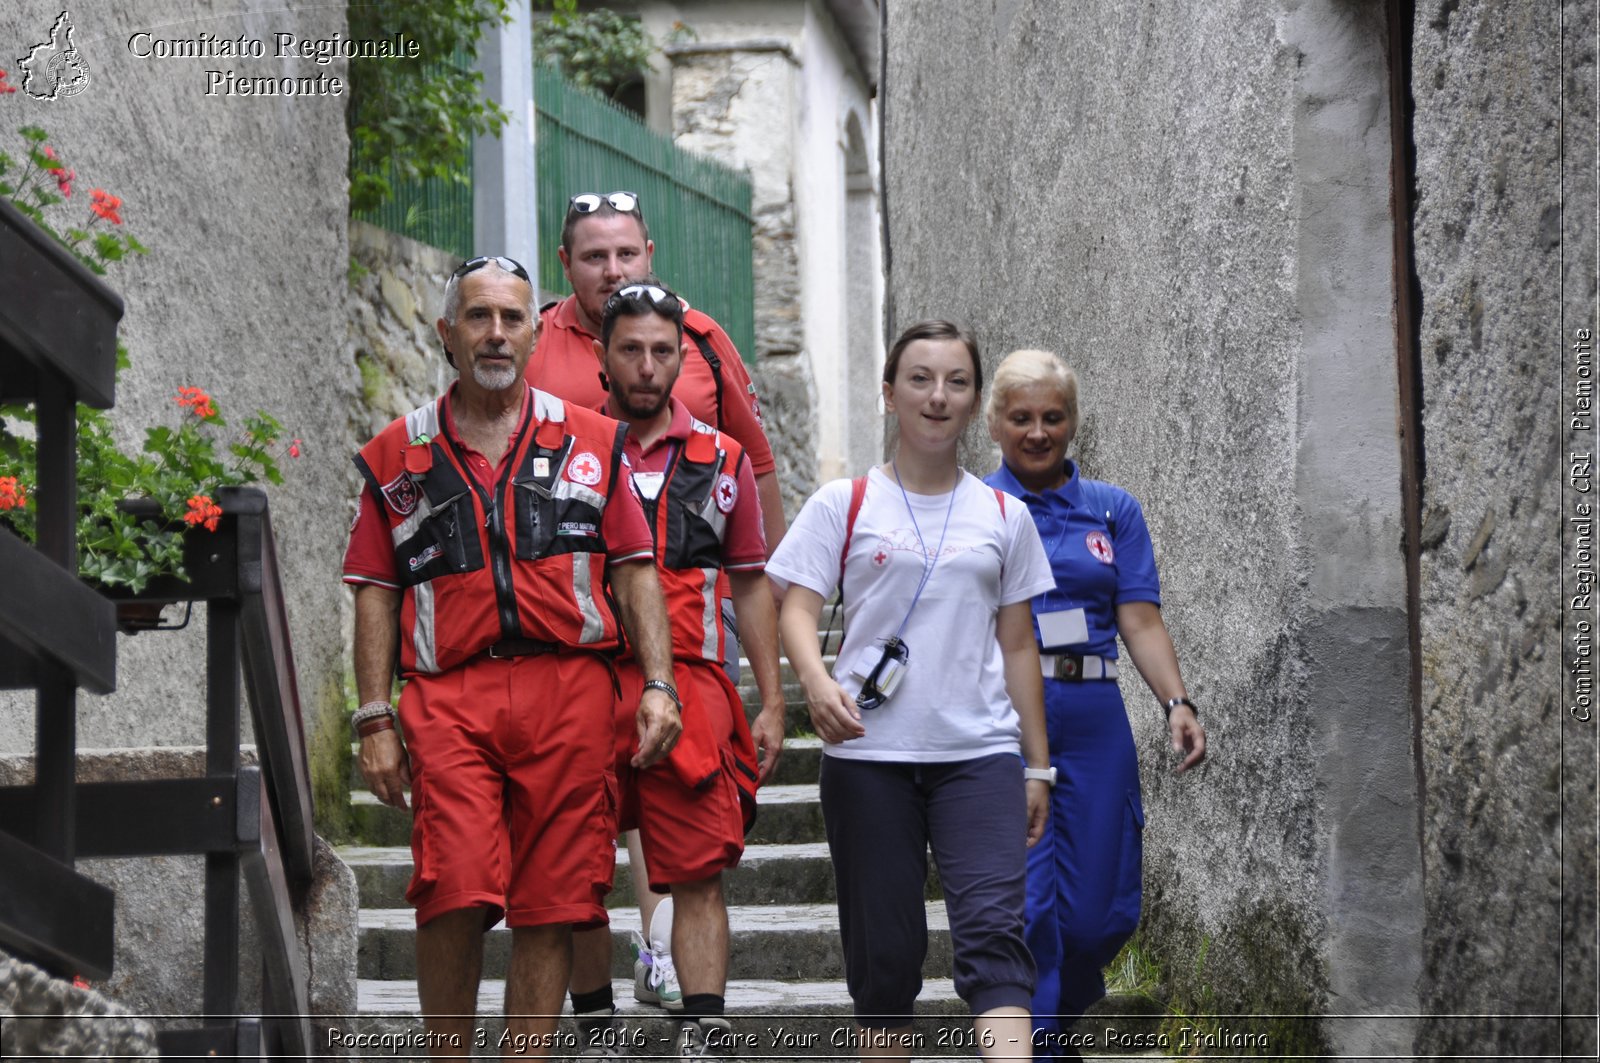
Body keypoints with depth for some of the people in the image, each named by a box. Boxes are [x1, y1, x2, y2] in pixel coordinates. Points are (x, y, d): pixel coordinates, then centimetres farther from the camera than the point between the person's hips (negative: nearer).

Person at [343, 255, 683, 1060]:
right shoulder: (397, 456, 13)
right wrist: (375, 721, 3)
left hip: (570, 692, 1)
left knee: (549, 905, 0)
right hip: (449, 698, -1)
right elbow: (375, 594, 11)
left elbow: (635, 571, 12)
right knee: (455, 895, -15)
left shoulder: (591, 442, 15)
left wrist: (659, 685, 2)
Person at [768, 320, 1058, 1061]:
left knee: (993, 929, -15)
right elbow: (797, 608, -3)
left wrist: (1037, 766, 13)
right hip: (869, 754, -1)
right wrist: (816, 681, -25)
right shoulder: (844, 505, 5)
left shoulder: (1004, 517, 11)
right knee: (884, 949, 4)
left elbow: (1017, 647, 15)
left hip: (979, 754, 1)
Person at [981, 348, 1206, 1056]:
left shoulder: (1113, 511, 12)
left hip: (1093, 717, 3)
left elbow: (1140, 621, 5)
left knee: (1100, 911, 4)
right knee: (1025, 904, -11)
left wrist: (1176, 703, -10)